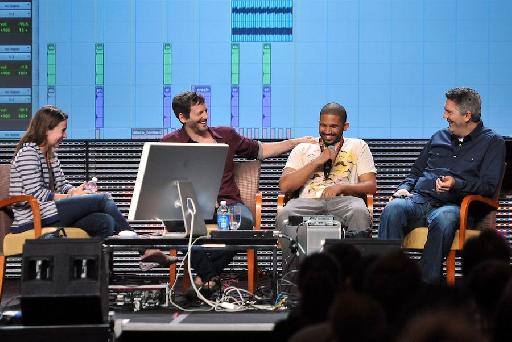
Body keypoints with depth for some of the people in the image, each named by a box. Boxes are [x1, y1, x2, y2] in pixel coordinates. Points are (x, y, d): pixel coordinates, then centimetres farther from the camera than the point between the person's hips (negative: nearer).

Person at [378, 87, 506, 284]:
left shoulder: (492, 142, 10)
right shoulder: (439, 137, 26)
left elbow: (489, 186, -1)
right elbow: (416, 170, 33)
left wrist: (457, 184, -17)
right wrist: (405, 188, 10)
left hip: (452, 205, -4)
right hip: (418, 200, 4)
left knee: (443, 220, -41)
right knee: (393, 209, -30)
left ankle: (427, 285, -40)